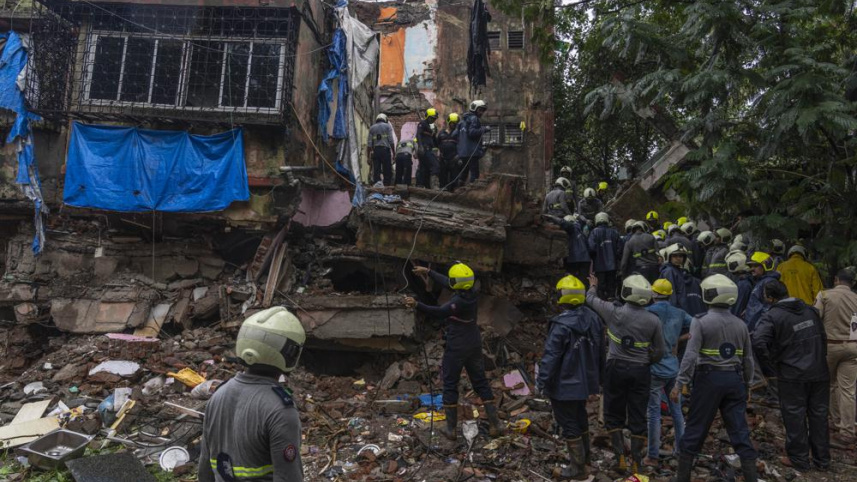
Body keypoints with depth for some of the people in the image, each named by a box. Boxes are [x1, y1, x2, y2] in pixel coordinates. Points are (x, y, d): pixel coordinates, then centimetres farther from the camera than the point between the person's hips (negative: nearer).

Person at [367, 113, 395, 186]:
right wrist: (394, 153, 1)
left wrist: (368, 156, 9)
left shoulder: (372, 128, 15)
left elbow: (369, 143, 8)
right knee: (387, 172, 0)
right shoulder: (387, 126, 8)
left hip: (375, 151, 3)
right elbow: (391, 141, -2)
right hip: (385, 150, -3)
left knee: (376, 172, 2)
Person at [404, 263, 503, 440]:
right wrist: (428, 272, 20)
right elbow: (446, 283, 13)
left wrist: (417, 305, -45)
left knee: (450, 386, 6)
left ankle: (451, 429, 11)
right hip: (474, 346, 8)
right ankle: (495, 425, 14)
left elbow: (440, 312, -37)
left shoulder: (460, 301, -24)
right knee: (481, 383, 13)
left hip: (456, 348, -7)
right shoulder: (472, 293, 1)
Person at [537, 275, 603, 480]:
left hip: (564, 386, -8)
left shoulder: (561, 325, -25)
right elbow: (600, 351, 10)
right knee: (580, 417, 25)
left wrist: (542, 382, -14)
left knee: (569, 424, 5)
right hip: (586, 382, 8)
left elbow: (550, 357, -23)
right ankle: (583, 454, 42)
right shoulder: (593, 319, 0)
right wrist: (597, 378, 21)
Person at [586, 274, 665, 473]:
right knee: (638, 418, 10)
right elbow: (660, 352, 2)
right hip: (641, 371, 1)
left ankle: (620, 458, 9)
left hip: (616, 368, -1)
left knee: (614, 415, 13)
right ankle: (636, 463, 15)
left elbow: (591, 299, 7)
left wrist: (593, 286, 28)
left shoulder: (614, 312, -11)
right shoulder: (653, 320, -7)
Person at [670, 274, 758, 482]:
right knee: (740, 430, 10)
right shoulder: (740, 324, 7)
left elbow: (690, 356, -17)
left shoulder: (701, 322, -11)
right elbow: (748, 360, 11)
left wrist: (680, 383, -14)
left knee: (695, 429, 5)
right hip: (734, 379, 4)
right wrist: (745, 383, 23)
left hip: (708, 379, -4)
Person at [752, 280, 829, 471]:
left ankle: (799, 459, 15)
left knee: (795, 416, 6)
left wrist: (769, 361, -9)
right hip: (819, 372, 6)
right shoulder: (810, 310, 8)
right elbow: (823, 338, 16)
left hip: (792, 375, -6)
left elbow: (758, 342, -25)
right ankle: (822, 459, 24)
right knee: (819, 415, 14)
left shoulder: (772, 316, -13)